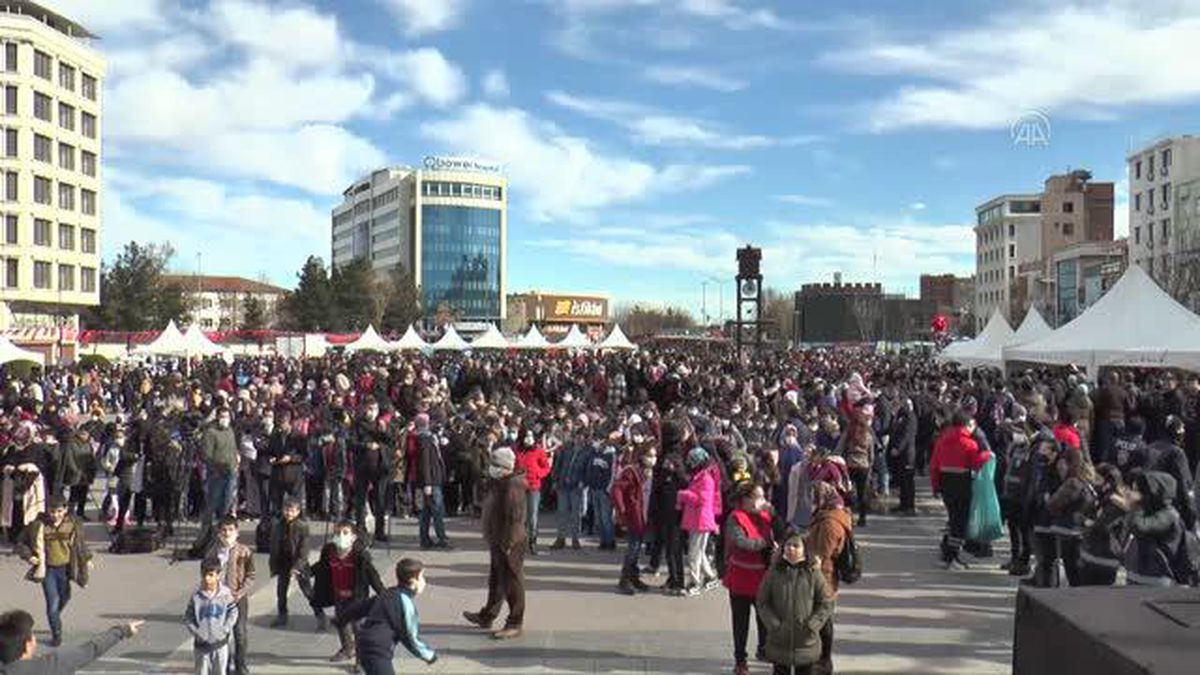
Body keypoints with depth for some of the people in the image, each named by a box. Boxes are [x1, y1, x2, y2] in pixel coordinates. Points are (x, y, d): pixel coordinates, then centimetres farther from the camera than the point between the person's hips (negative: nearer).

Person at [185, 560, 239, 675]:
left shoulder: (226, 594, -10)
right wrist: (195, 631, -14)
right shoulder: (196, 596, -10)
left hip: (220, 643, 0)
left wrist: (225, 630, -11)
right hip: (201, 644, 0)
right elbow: (187, 617, -2)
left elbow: (233, 612, -2)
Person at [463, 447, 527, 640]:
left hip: (509, 544, -11)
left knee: (512, 583, 0)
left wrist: (508, 544, -24)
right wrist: (493, 539, 20)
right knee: (495, 580, 22)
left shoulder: (512, 486, -22)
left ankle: (515, 624, 10)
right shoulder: (498, 483, 10)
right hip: (497, 541, 11)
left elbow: (515, 518, -26)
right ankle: (487, 616, 36)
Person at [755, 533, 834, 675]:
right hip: (779, 641, 0)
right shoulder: (774, 572, -3)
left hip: (806, 641, 0)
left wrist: (811, 626, -11)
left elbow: (826, 604, -2)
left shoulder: (813, 573, -5)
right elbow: (762, 602, 0)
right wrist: (774, 625, -10)